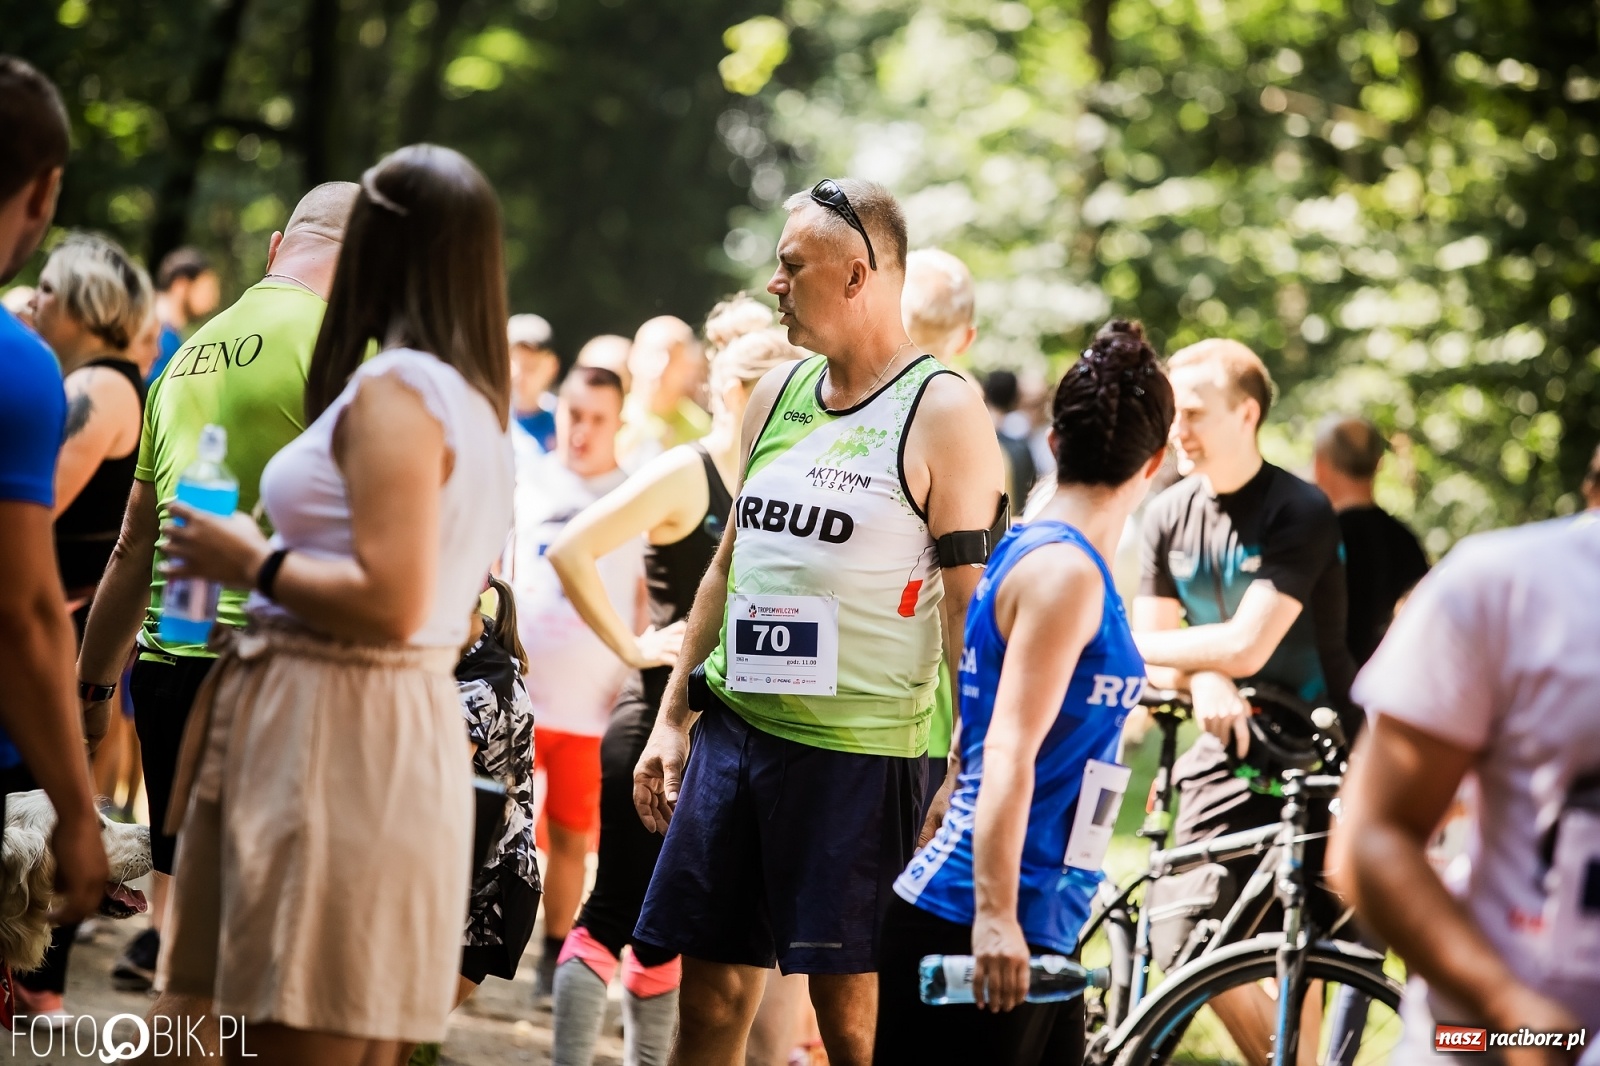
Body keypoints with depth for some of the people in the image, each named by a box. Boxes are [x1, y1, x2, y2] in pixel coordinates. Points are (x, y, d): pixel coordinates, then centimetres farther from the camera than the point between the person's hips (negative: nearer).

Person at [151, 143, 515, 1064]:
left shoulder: (392, 391, -13)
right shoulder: (481, 408, 15)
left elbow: (389, 605, -22)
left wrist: (252, 563, -9)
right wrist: (272, 567, 25)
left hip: (335, 734, -10)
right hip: (420, 727, 10)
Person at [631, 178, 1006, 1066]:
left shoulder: (941, 411, -8)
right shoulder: (778, 394, 13)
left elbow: (971, 602, -11)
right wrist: (671, 718, 16)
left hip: (857, 748, -6)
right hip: (734, 725, 6)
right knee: (709, 991, 7)